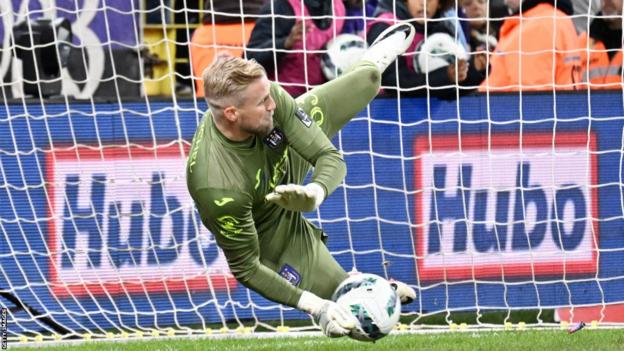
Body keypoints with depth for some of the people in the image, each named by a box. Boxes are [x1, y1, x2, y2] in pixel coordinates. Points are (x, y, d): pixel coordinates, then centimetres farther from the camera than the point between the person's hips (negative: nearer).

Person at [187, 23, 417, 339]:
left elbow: (330, 158, -24)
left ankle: (373, 62, 56)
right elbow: (245, 269, -32)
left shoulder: (270, 97, -32)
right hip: (275, 233, -5)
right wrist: (315, 306, -39)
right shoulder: (218, 189, -46)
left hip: (288, 168, 5)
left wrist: (314, 194, -48)